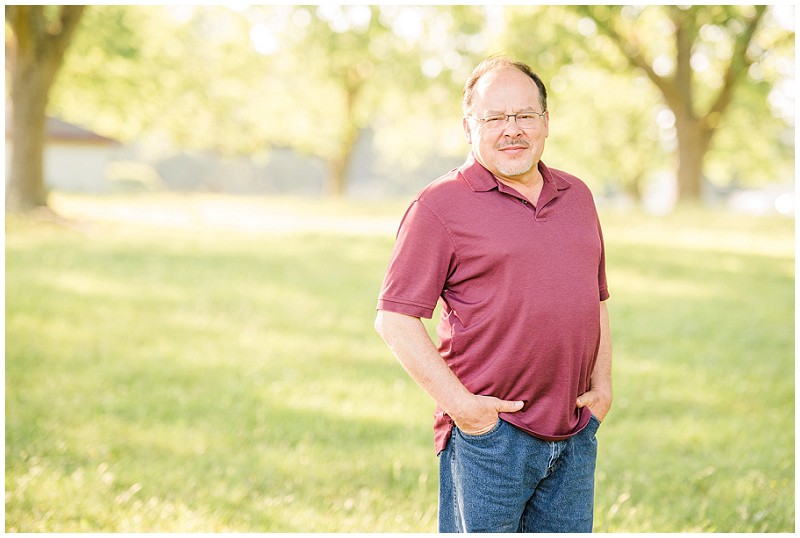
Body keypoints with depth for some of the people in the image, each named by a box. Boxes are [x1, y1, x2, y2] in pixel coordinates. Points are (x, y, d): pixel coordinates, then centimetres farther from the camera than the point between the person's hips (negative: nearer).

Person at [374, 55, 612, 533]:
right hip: (487, 432, -6)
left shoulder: (577, 196, 14)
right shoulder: (440, 206, -6)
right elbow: (396, 319, -10)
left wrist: (602, 381, 10)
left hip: (576, 436, 6)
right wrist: (460, 403, -15)